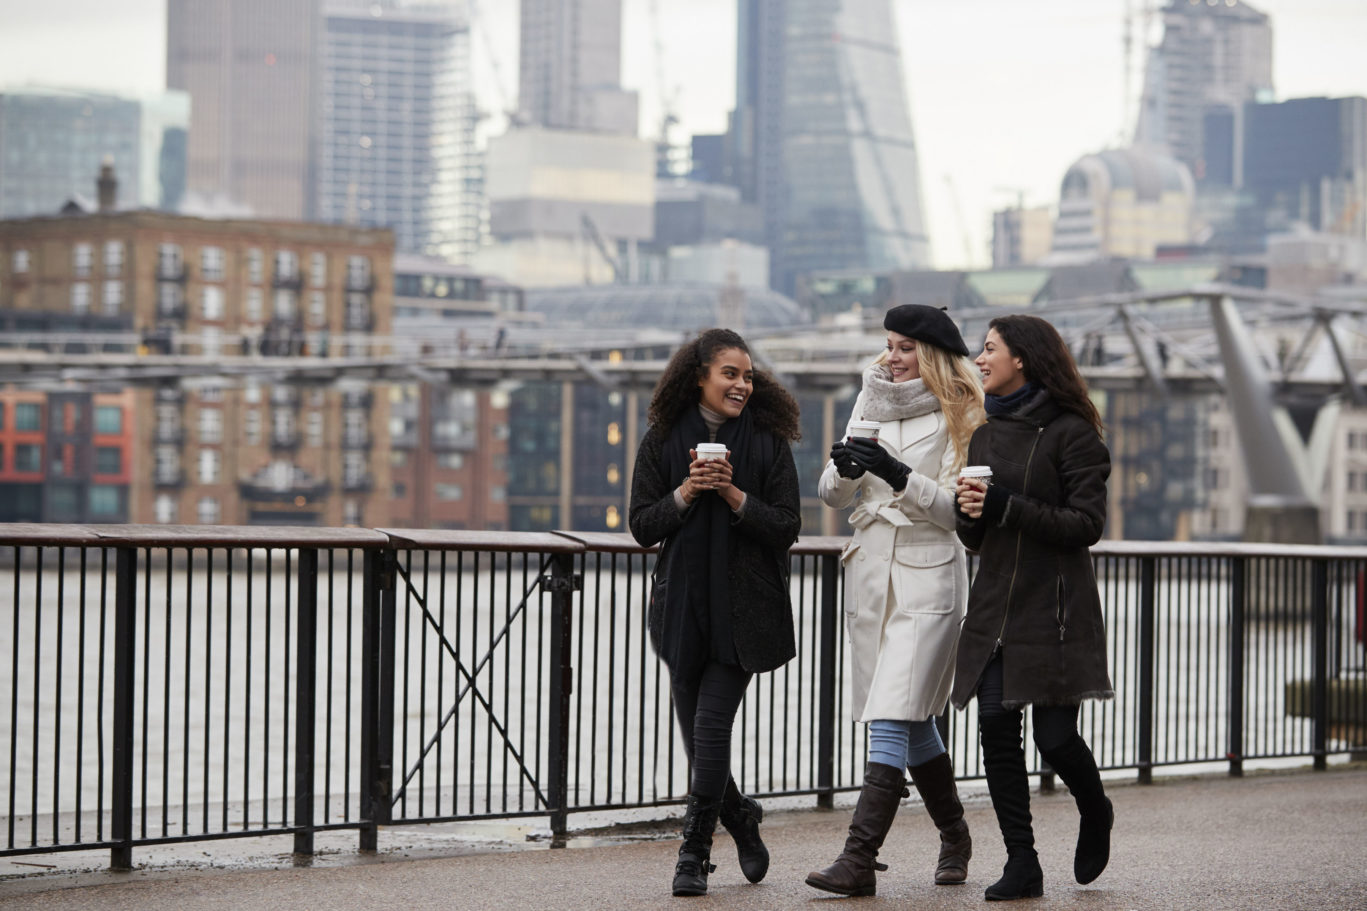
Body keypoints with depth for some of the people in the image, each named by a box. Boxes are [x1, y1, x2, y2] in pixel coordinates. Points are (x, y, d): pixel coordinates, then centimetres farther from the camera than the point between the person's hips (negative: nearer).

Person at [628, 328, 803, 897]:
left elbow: (787, 527, -3)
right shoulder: (663, 441, 4)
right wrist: (685, 493, -14)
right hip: (682, 605, 3)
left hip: (743, 609, -3)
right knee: (697, 732, 7)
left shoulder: (767, 441, 0)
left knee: (711, 724, -11)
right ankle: (740, 819, 33)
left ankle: (695, 852, -2)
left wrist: (735, 496, -16)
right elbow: (642, 526, 2)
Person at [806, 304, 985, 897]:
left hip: (927, 577, -6)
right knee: (914, 722, 14)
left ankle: (860, 860, -21)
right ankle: (954, 838, 31)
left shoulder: (957, 415, -3)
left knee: (891, 720, -15)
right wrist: (845, 468, -11)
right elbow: (832, 495, 11)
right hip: (870, 574, 6)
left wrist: (899, 475, -23)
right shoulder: (870, 403, 13)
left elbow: (957, 508, -11)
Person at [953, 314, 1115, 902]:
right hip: (994, 605, 6)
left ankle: (1095, 815, 27)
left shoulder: (1070, 432, -6)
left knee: (1055, 737, -5)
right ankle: (1022, 865, 3)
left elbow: (1087, 524, -12)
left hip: (1054, 607, -6)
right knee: (996, 730, -4)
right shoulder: (986, 435, 15)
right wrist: (969, 512, -4)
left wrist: (1007, 507, -19)